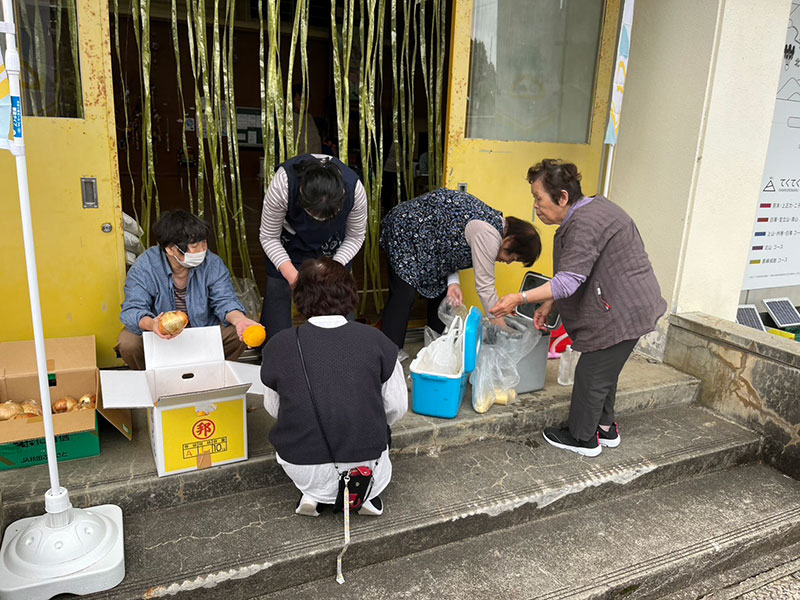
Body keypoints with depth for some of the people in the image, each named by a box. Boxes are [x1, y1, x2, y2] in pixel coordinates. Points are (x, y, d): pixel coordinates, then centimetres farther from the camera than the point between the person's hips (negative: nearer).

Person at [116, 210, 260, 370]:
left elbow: (224, 300, -15)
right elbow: (132, 310, -24)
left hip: (204, 328, 1)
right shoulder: (145, 267, -19)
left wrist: (239, 319, -40)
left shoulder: (213, 263, -13)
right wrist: (150, 324, -50)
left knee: (238, 334, -22)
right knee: (128, 343, -29)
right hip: (160, 334, -1)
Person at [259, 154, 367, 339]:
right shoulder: (282, 184, -38)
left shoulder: (354, 188, -34)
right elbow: (268, 237, -21)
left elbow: (355, 237, -13)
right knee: (278, 288, -5)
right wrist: (292, 275, -33)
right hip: (289, 244, -1)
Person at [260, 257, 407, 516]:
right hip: (365, 463, 0)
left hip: (304, 472, 0)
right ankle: (365, 491, 11)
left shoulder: (278, 346, -9)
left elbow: (272, 408, 6)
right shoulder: (375, 340, -10)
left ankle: (314, 494, 12)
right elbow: (397, 407, -1)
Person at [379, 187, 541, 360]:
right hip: (405, 227, -10)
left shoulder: (493, 222, 3)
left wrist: (453, 282, -11)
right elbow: (485, 286, -24)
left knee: (440, 289, 9)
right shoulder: (489, 234, -27)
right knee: (405, 295, -14)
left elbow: (453, 250, 5)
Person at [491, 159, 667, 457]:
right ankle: (605, 428, 37)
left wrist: (521, 298, -27)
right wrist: (547, 305, 8)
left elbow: (569, 281, -29)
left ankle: (583, 438, 20)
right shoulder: (586, 211, 9)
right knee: (604, 370, 21)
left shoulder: (585, 223, -25)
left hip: (622, 312, -11)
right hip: (629, 308, 11)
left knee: (591, 373, 2)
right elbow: (571, 275, 13)